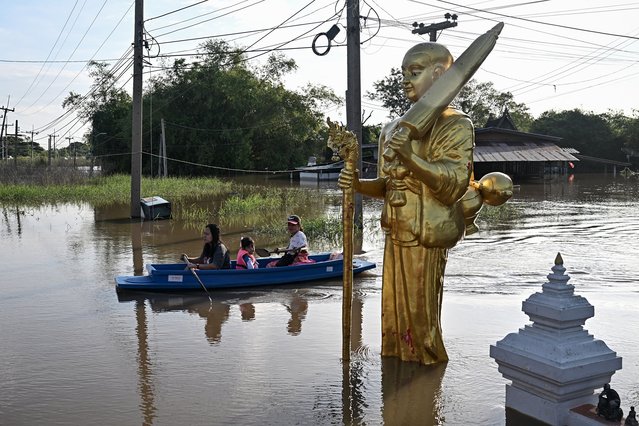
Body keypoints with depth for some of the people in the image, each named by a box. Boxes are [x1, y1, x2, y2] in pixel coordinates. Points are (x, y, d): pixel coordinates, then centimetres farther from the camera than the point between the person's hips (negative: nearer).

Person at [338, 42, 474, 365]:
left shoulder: (455, 126, -6)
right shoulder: (393, 130, 13)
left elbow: (453, 185, -19)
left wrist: (411, 156, -30)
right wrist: (358, 184, -2)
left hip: (425, 238, -7)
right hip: (395, 237, 7)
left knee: (420, 320, 1)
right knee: (393, 317, 14)